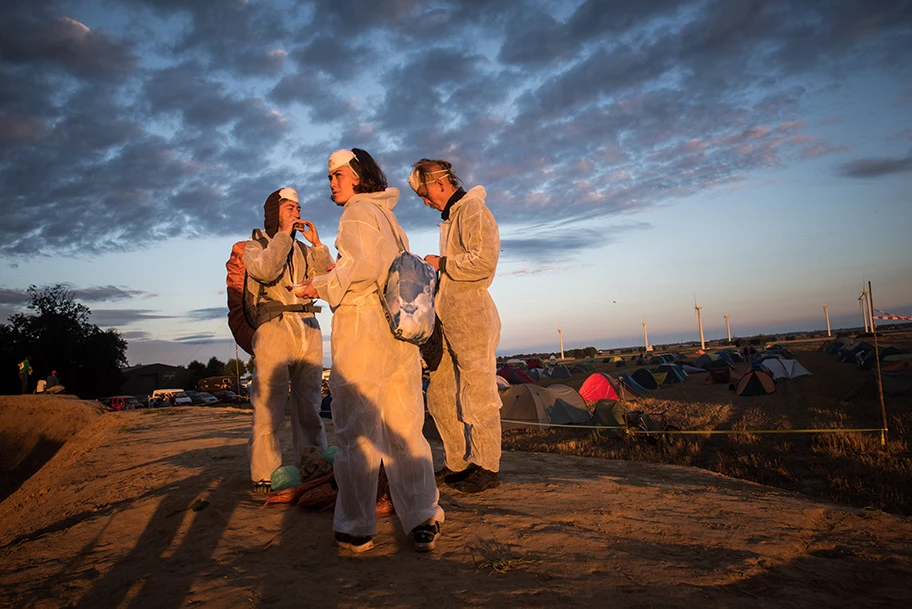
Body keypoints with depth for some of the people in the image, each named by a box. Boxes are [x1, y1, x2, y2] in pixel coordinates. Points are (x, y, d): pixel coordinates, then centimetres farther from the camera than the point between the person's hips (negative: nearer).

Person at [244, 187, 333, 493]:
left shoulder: (302, 249, 21)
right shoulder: (255, 245, 10)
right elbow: (265, 270, -14)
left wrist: (316, 243, 1)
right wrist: (283, 234, -8)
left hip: (309, 329, 4)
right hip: (274, 327, -4)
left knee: (309, 404, 6)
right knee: (269, 404, -8)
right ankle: (265, 474, -2)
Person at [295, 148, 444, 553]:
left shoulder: (358, 212, -3)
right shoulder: (389, 217, 22)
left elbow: (363, 264, -19)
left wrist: (323, 287, -7)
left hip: (362, 327, -8)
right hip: (401, 327, 8)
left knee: (356, 428, -1)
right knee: (404, 427, 9)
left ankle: (356, 528, 7)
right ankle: (422, 520, 10)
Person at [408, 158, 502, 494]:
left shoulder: (472, 210, -7)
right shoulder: (448, 218, 23)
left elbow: (485, 261, -20)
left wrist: (442, 264, -10)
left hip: (471, 317, -10)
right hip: (446, 320, 10)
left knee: (478, 395, -3)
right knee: (440, 396, 11)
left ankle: (487, 468, 7)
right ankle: (457, 463, 21)